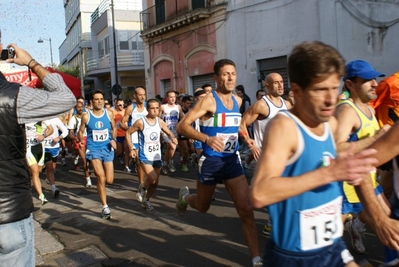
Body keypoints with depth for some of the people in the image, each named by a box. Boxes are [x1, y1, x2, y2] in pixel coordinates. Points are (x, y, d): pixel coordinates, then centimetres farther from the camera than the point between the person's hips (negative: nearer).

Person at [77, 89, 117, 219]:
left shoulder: (109, 113, -2)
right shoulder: (86, 116, -6)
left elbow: (114, 128, 11)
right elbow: (81, 131, 6)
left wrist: (114, 140, -5)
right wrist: (81, 141, -12)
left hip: (107, 148, 3)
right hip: (93, 149, -2)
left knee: (109, 180, 4)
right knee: (101, 177, -16)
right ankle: (105, 207, -5)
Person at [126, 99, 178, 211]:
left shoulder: (160, 122, 0)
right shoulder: (141, 122, -14)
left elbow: (169, 133, 12)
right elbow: (128, 133, -3)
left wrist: (173, 138, -11)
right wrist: (131, 148, -9)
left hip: (157, 156, 5)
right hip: (145, 156, -5)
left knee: (155, 183, 10)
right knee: (152, 179, -21)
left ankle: (146, 200, 34)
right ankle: (142, 187, 12)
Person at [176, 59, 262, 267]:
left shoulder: (237, 100, 4)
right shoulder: (209, 100, -16)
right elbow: (182, 126, -23)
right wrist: (207, 138, -37)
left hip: (232, 160, 5)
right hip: (211, 161, -4)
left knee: (246, 209, -5)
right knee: (202, 206, 17)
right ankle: (185, 196, 52)